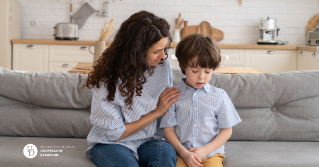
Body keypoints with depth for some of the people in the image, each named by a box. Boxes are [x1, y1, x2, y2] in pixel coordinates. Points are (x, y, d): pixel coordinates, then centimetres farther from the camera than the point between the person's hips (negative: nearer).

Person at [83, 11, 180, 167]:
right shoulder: (107, 81, -18)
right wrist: (157, 112, -13)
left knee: (166, 151, -31)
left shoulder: (163, 65, -6)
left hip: (148, 142, 4)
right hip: (110, 144, -3)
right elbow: (115, 133, -12)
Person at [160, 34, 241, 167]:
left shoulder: (219, 96, 4)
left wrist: (205, 150, -6)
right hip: (182, 153, -1)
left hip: (211, 153, 1)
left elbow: (226, 130, 6)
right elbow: (168, 129, 2)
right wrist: (184, 153, -9)